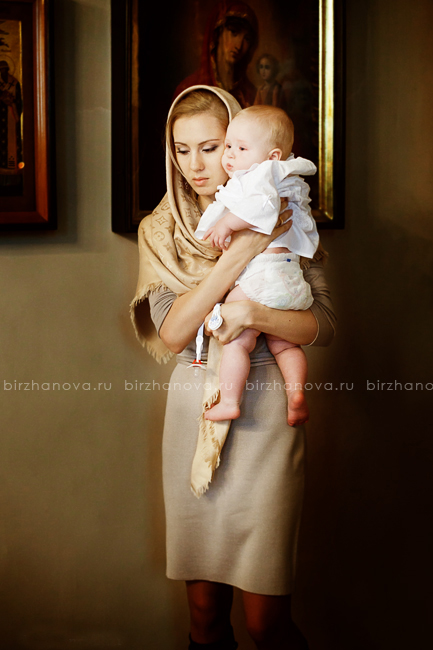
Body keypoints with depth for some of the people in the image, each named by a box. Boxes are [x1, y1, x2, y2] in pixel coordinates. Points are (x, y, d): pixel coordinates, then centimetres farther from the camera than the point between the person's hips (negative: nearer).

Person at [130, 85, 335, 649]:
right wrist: (240, 253, -17)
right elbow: (170, 334, -8)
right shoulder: (162, 230, 6)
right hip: (192, 409, 2)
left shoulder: (279, 218, 1)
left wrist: (256, 314, -22)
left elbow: (324, 324, -2)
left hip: (264, 412, -2)